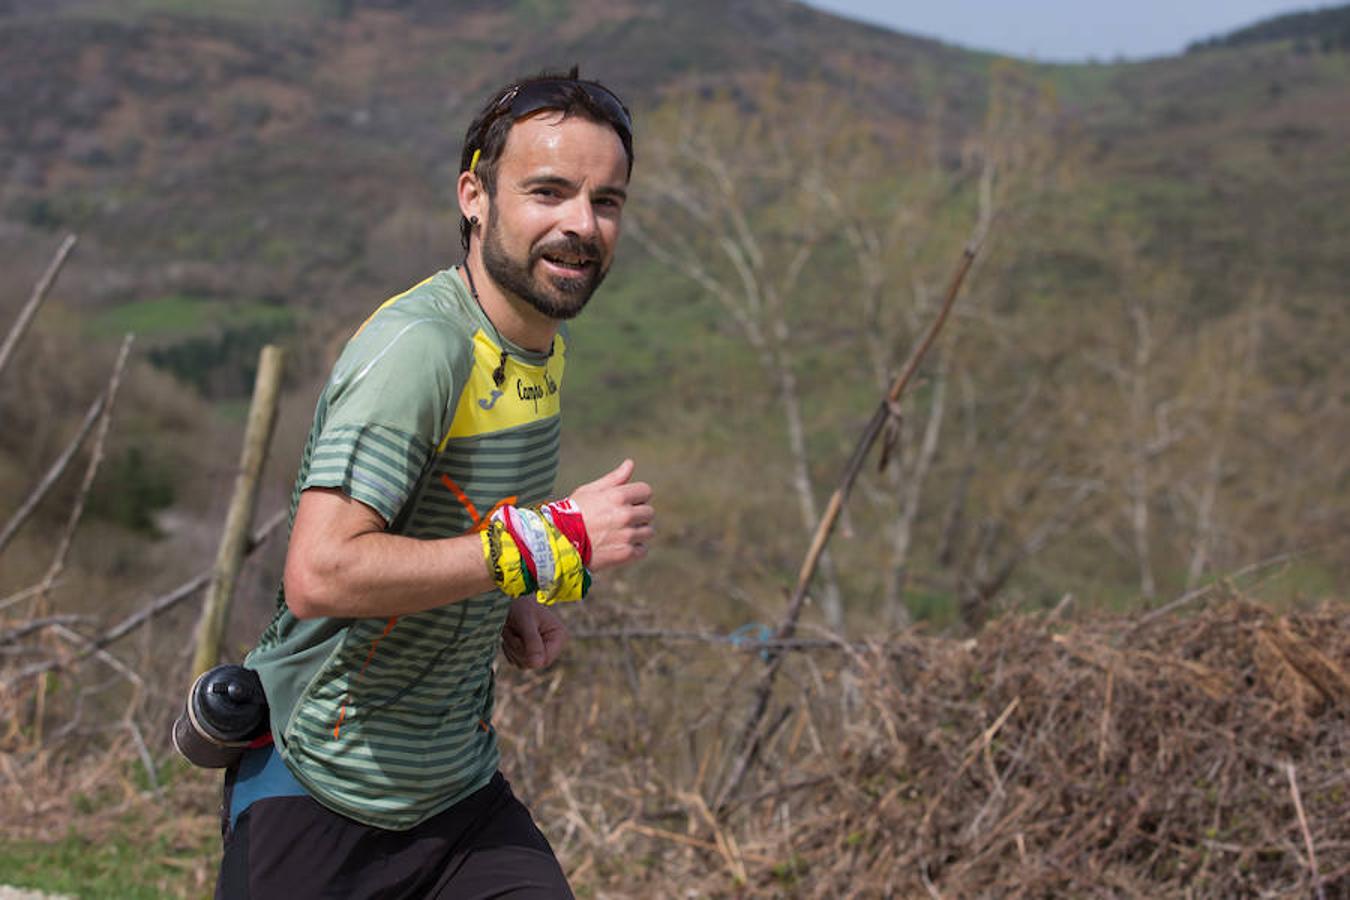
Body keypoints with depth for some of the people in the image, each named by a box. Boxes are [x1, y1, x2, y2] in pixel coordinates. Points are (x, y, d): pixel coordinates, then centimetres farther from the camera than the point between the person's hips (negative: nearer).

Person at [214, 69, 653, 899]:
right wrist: (544, 544, -29)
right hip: (318, 794, -7)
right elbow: (320, 574, -32)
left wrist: (511, 604, 3)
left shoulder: (547, 341, 5)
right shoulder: (419, 347, -23)